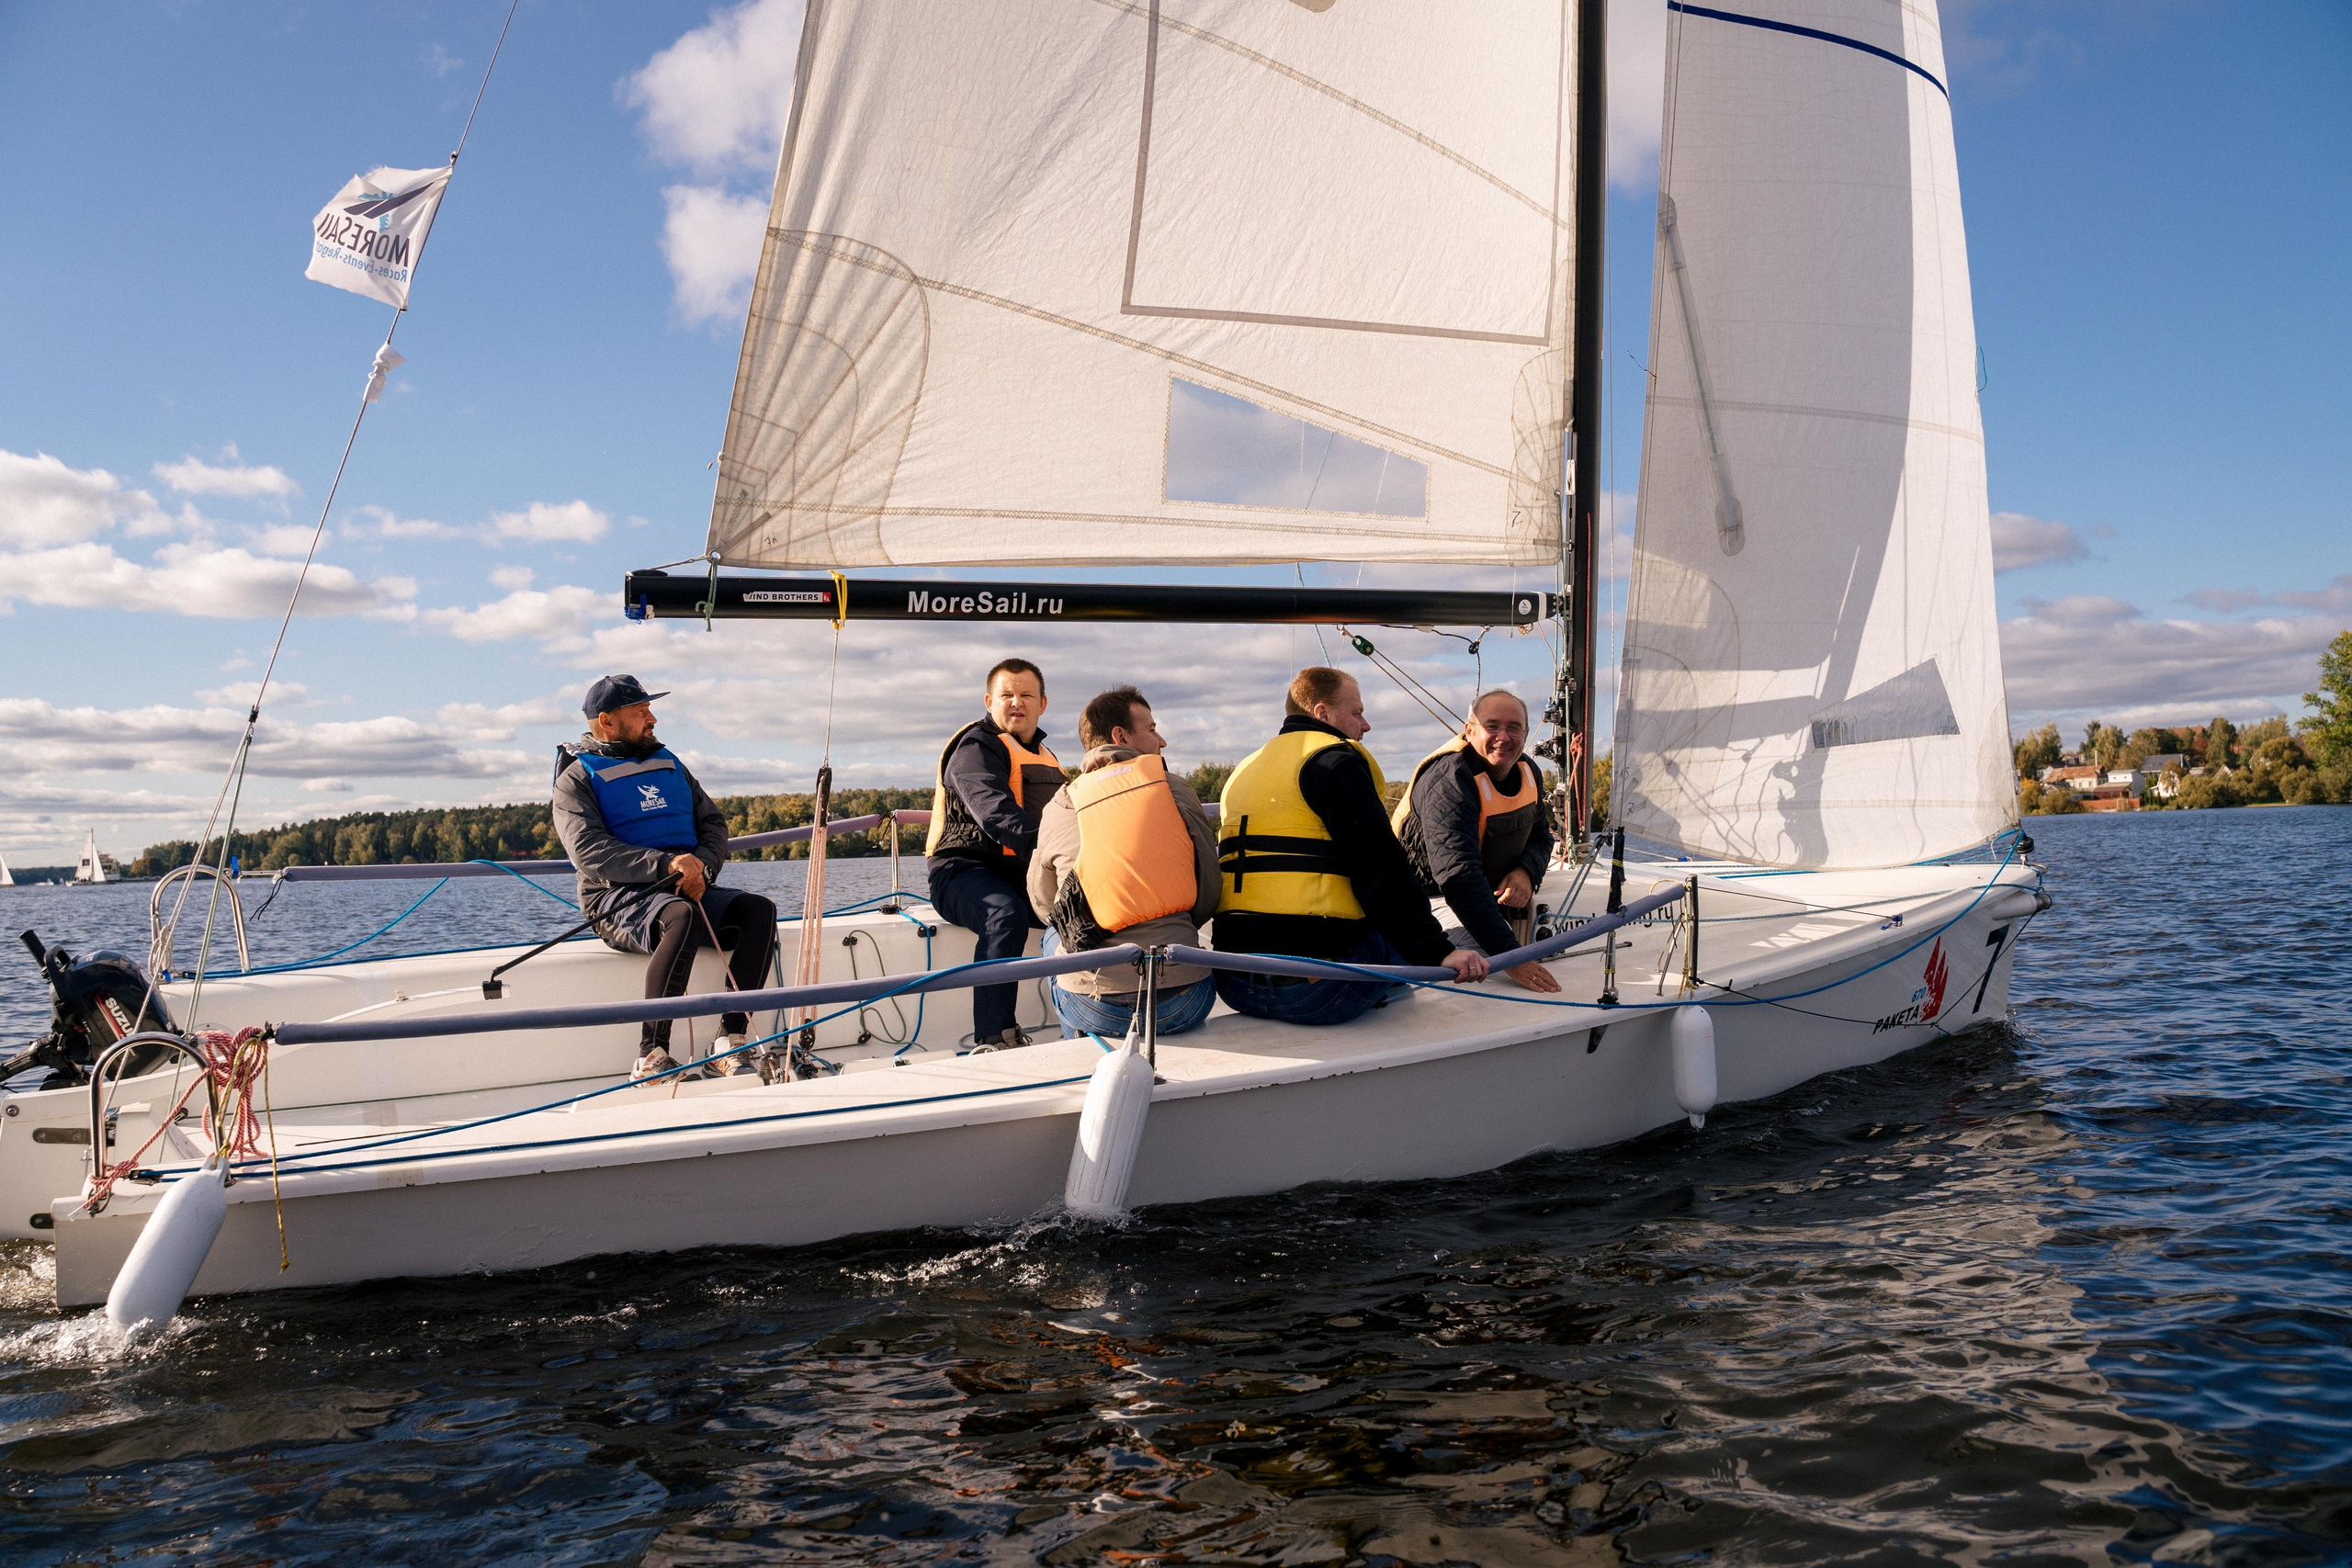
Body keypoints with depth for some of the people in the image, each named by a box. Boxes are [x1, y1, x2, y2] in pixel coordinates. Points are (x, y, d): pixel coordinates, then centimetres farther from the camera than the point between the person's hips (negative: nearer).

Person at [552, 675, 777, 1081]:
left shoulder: (668, 764, 21)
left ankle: (730, 1043, -27)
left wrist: (701, 867, -7)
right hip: (619, 897, -6)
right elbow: (589, 852, -14)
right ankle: (650, 1058, -34)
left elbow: (714, 823, 16)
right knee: (682, 916, -37)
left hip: (688, 889, 6)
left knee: (758, 909, -21)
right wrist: (666, 864, -26)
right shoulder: (576, 779, 2)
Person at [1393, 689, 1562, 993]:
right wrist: (1509, 955, -45)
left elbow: (1541, 837, 13)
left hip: (1487, 896, 9)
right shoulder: (1448, 781, -29)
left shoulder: (1528, 772, -1)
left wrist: (1526, 872, -14)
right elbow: (1458, 875, -38)